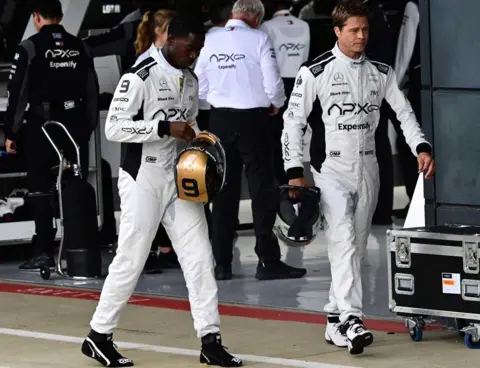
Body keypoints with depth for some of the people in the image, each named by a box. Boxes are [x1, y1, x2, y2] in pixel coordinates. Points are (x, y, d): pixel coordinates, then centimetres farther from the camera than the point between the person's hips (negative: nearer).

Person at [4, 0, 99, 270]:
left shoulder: (30, 48, -7)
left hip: (42, 124, -4)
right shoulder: (80, 47, 8)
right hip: (76, 124, 4)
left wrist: (11, 132, -2)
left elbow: (17, 92, -7)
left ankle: (45, 252, -5)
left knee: (40, 188, 0)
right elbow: (92, 91, 11)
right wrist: (89, 126, 17)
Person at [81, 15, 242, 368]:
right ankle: (98, 336, 10)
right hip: (143, 179, -7)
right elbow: (114, 127, -19)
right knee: (130, 260, -3)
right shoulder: (140, 77, -13)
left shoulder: (191, 80, 11)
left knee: (200, 257, 1)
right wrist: (165, 127, -23)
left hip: (181, 179, 7)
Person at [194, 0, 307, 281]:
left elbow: (200, 86, 6)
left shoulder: (211, 41, 2)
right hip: (252, 119, -4)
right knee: (263, 188, 2)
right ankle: (268, 261, 0)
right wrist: (276, 104, 10)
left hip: (219, 120, 4)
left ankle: (222, 264, 11)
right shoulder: (258, 39, -10)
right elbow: (273, 82, -10)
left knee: (224, 190, 9)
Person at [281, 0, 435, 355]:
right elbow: (293, 120, -4)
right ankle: (350, 320, -26)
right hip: (332, 169, -5)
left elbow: (404, 112, 9)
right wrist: (295, 171, -9)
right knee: (343, 242, -18)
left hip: (367, 169, 5)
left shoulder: (380, 72, 7)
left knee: (357, 247, 8)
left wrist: (422, 148, -8)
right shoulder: (316, 71, -6)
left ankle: (335, 319, 17)